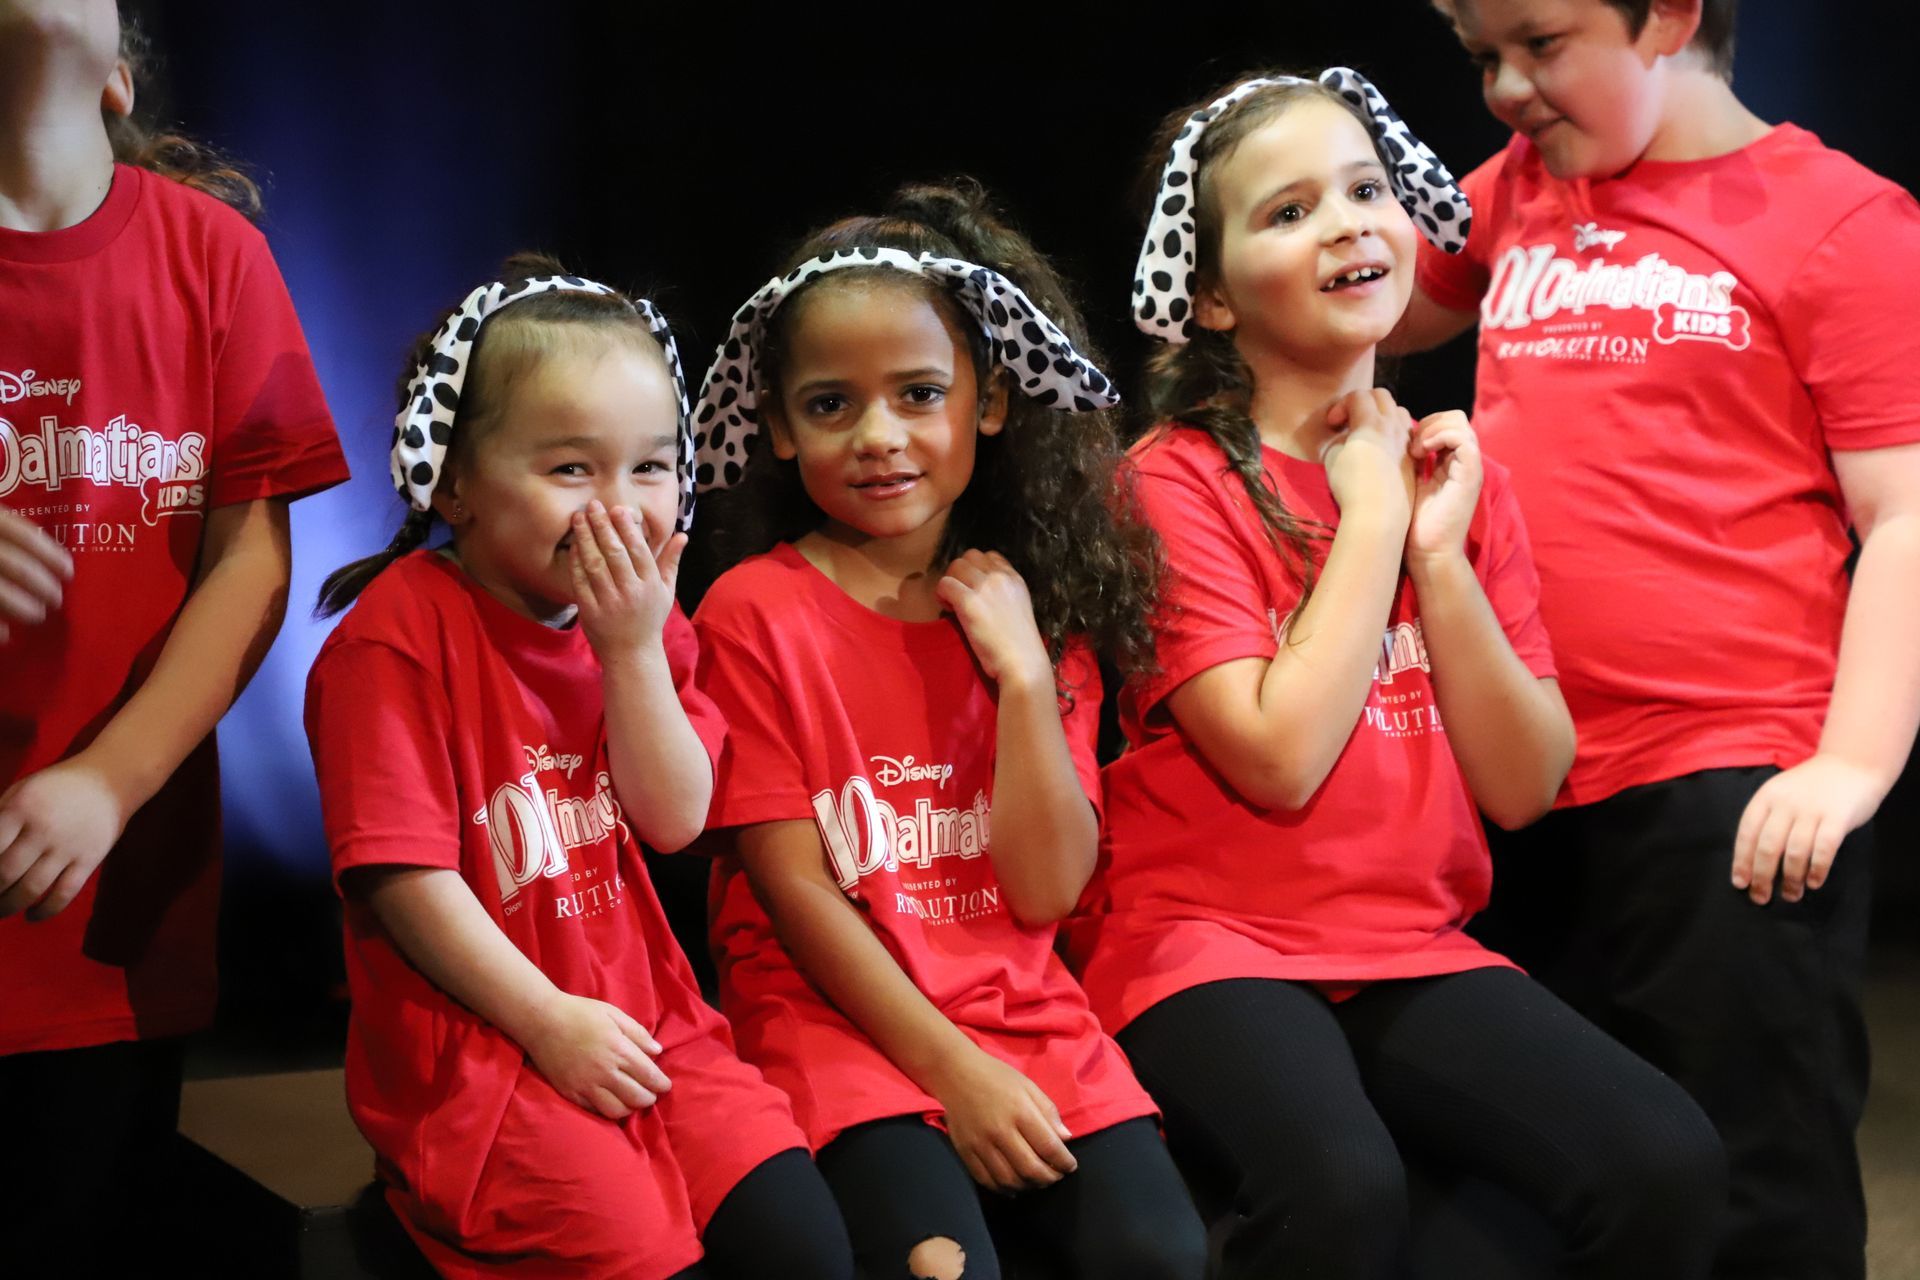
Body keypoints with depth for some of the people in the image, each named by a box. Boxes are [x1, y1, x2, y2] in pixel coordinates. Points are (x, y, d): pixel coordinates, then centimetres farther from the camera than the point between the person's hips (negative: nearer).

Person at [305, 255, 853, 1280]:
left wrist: (634, 649, -11)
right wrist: (547, 1021, -12)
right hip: (473, 1050, -6)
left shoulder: (639, 622, 10)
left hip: (641, 1022, 6)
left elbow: (676, 821, 1)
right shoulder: (400, 634, -11)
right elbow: (402, 873, -14)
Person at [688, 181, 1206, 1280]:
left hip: (1026, 1018, 4)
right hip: (840, 1021, -4)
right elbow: (793, 886, -7)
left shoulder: (1035, 606, 8)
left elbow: (1046, 890, 0)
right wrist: (952, 1068, -13)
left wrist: (1023, 673, -8)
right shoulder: (756, 612, -4)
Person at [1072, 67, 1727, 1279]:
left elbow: (1524, 789, 4)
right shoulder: (1177, 482, -5)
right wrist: (1372, 514, -8)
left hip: (1417, 952, 5)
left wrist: (1436, 549, -7)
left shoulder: (1452, 469, 10)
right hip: (1212, 945, -5)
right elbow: (1280, 759, -16)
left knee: (1668, 1165, -21)